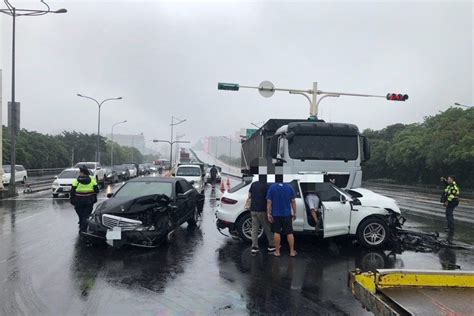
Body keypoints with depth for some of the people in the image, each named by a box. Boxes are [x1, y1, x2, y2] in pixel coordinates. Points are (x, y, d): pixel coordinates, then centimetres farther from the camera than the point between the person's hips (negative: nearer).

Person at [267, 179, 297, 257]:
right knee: (289, 233, 8)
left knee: (277, 232, 9)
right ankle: (292, 251, 12)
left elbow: (269, 202, -9)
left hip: (276, 214, -1)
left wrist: (269, 214, -4)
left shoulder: (272, 187, -7)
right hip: (287, 214, 1)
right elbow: (293, 201, 0)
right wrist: (294, 213, 8)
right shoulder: (289, 187, -3)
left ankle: (277, 251, 13)